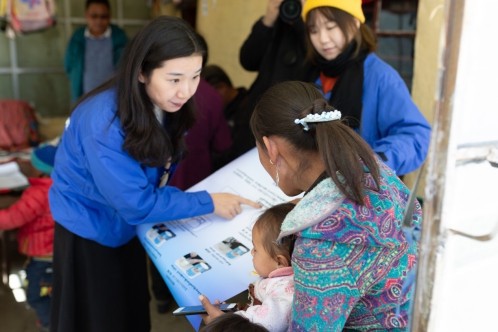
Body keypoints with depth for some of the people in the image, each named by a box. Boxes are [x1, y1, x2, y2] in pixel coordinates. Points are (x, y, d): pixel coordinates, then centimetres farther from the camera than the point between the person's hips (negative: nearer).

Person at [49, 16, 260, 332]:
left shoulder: (166, 106, -13)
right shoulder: (103, 121, -35)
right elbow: (137, 203, -32)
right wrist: (209, 203, -27)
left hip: (129, 226, 6)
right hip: (89, 229, -6)